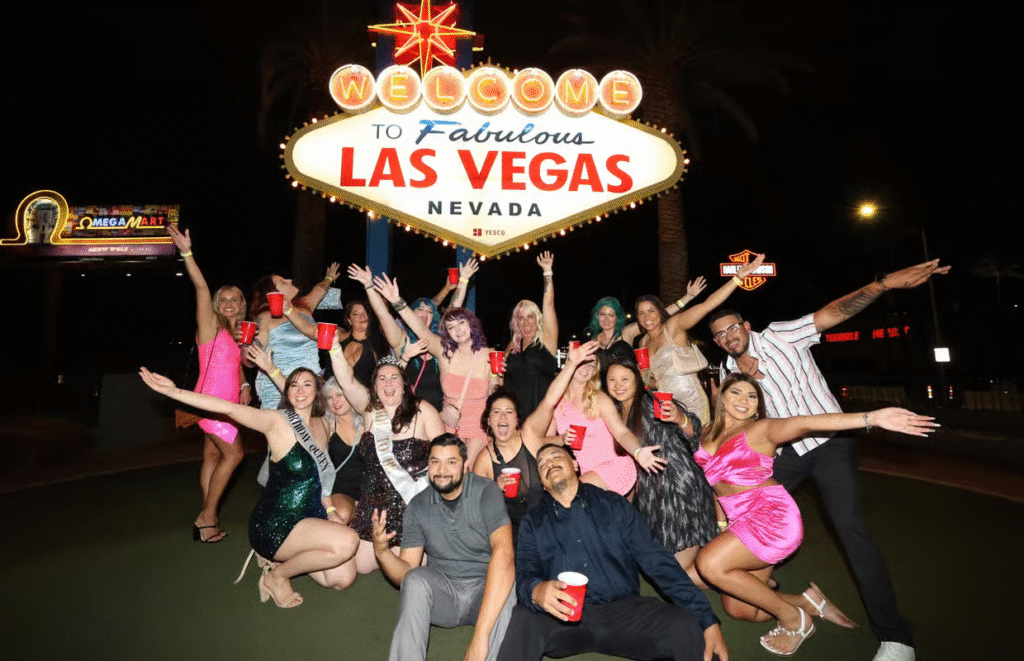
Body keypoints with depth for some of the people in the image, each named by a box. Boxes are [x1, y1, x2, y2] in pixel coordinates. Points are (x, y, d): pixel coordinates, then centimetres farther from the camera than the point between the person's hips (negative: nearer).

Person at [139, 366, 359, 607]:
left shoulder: (322, 425, 6)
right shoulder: (277, 421, -13)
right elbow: (229, 408, -26)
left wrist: (330, 510, 5)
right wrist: (174, 391, -32)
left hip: (311, 518, 7)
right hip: (273, 525, -7)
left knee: (343, 579, -2)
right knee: (347, 541, -27)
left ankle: (283, 557, 18)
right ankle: (277, 576, -1)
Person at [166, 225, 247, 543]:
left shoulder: (238, 333, 14)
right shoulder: (211, 325, -7)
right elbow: (201, 287, -20)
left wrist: (244, 386, 9)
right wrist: (187, 253, -30)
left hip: (226, 404, 7)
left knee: (212, 456, 10)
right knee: (233, 454, -7)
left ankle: (207, 520, 16)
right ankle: (207, 517, 3)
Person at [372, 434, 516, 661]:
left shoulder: (486, 493, -16)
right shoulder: (418, 506, -2)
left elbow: (504, 554, -31)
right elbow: (405, 572, -1)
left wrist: (480, 636, -39)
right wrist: (381, 551, -26)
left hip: (485, 591, -2)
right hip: (442, 593, 3)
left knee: (507, 592, -35)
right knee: (415, 581, -28)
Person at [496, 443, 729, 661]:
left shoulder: (613, 504, 9)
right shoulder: (533, 522, 11)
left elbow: (656, 560, 5)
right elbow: (524, 574, 0)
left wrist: (708, 620, -2)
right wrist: (536, 591, -26)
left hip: (623, 610, 1)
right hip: (560, 616, 0)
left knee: (686, 628, -25)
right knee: (519, 622, -32)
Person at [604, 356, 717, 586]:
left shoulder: (652, 402, -10)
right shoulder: (616, 412, 10)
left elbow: (693, 432, -19)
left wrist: (679, 418, -43)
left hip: (680, 490, -7)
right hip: (650, 497, 8)